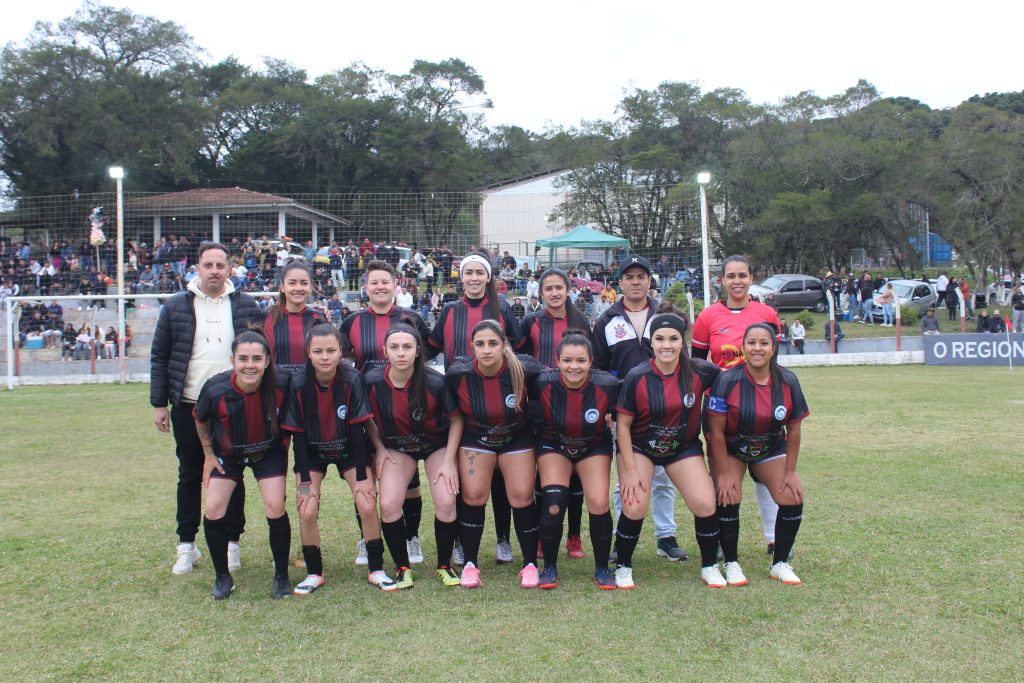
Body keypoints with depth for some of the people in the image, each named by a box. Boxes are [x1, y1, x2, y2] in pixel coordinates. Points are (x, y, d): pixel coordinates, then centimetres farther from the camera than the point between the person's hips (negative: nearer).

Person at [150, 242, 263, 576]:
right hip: (188, 407, 1)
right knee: (190, 476, 10)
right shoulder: (176, 307, 3)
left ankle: (232, 543, 18)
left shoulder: (246, 306, 3)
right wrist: (159, 403, 0)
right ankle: (186, 545, 21)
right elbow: (159, 357, 5)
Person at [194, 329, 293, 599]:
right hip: (227, 454, 1)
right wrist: (209, 454, 0)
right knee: (213, 511, -9)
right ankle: (222, 577, 14)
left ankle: (281, 576, 7)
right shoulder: (216, 388, -29)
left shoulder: (281, 384, -29)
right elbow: (201, 419, -4)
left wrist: (284, 448, -1)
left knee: (275, 509, -14)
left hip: (269, 452, -1)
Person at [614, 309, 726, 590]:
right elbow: (622, 424, -11)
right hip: (640, 447, -2)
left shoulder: (699, 372, -14)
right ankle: (623, 567, 10)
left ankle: (710, 566, 15)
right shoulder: (637, 377, -19)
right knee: (634, 508, -16)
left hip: (684, 448, 2)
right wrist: (630, 470, -12)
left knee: (705, 504, -11)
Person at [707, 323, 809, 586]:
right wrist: (724, 473, -18)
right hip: (730, 449, -3)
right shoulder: (727, 381, -24)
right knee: (728, 497, -20)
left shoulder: (788, 382, -15)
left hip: (771, 449, 3)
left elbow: (793, 429, -4)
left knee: (792, 499, -10)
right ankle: (731, 563, 1)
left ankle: (780, 563, 10)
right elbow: (716, 431, -19)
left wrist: (790, 472, -4)